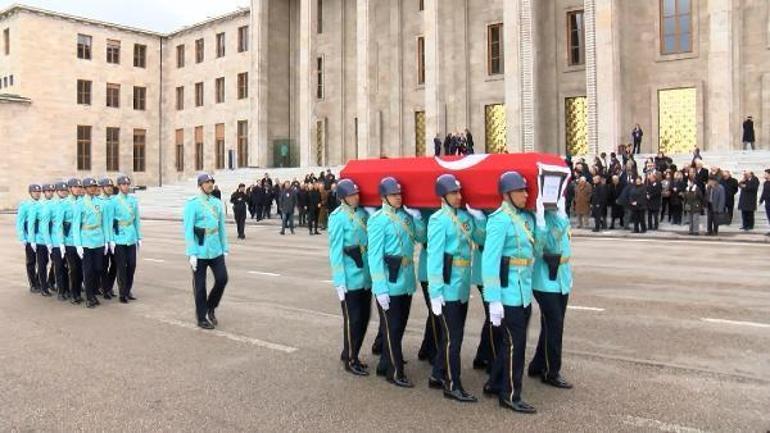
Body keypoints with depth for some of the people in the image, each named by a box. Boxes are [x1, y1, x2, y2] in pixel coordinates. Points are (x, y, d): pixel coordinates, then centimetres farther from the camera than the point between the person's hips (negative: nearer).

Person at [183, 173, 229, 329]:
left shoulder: (217, 203, 8)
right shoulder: (192, 203, -9)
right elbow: (188, 229, -12)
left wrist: (225, 249, 10)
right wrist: (191, 253, -17)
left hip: (216, 250, 5)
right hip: (200, 252, -5)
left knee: (222, 278, -1)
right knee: (200, 286, 4)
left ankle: (211, 308, 22)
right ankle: (201, 318, 18)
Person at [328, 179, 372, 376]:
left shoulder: (363, 213, 6)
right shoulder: (338, 217, -10)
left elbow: (372, 241, 11)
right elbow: (335, 251, -11)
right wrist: (339, 281, -14)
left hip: (366, 276, 6)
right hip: (351, 278, -6)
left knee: (364, 317, 14)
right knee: (352, 319, 3)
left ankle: (349, 353, 32)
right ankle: (351, 360, 19)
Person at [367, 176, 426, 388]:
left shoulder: (405, 215, 8)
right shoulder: (378, 219, -12)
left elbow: (421, 238, 14)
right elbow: (374, 255, -15)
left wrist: (417, 219, -3)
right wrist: (380, 287, -19)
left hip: (406, 280, 7)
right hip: (390, 282, -7)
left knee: (400, 325, 16)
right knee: (391, 327, 3)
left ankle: (385, 364, 30)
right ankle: (395, 372, 14)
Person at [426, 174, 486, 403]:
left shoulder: (465, 216, 8)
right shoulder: (438, 220, -12)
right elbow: (434, 257, -16)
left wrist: (479, 216, -5)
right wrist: (435, 291, -18)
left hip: (463, 286, 7)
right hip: (448, 287, -7)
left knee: (454, 334, 16)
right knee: (453, 336, 0)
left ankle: (438, 375, 30)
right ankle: (453, 385, 11)